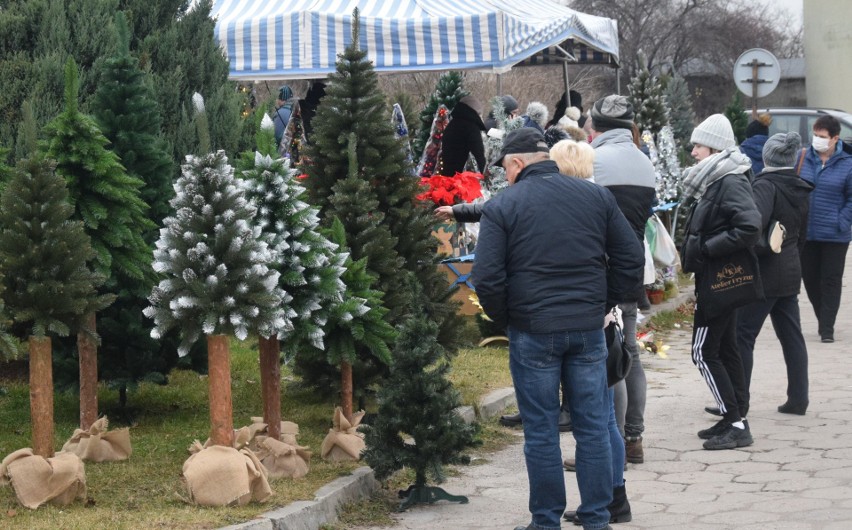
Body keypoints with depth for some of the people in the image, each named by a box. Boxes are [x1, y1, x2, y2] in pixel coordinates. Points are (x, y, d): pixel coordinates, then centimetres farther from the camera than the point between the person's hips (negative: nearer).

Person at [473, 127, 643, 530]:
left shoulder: (501, 206, -4)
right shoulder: (595, 196, 6)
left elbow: (487, 278, -11)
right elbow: (631, 259, 6)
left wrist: (505, 319, 4)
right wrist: (602, 305, 13)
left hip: (532, 331, -3)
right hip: (589, 330, 3)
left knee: (541, 431, 6)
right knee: (592, 426, 10)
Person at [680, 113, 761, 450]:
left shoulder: (731, 183, -18)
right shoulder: (714, 181, 12)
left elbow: (750, 227, -29)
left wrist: (706, 249, -23)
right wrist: (693, 252, 4)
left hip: (718, 280, -10)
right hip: (719, 279, 10)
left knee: (704, 352, -7)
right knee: (725, 349, 15)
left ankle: (736, 424, -5)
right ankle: (736, 419, 23)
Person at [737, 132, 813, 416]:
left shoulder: (765, 185, -15)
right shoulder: (800, 190, 10)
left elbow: (756, 221, -31)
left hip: (763, 273, -8)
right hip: (791, 272, 8)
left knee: (742, 336, -1)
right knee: (791, 336, 12)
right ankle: (798, 398, 13)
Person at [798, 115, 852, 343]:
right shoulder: (801, 158, 0)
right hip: (805, 233, 3)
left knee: (831, 281, 2)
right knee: (810, 280, 11)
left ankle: (827, 327, 8)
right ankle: (823, 320, 29)